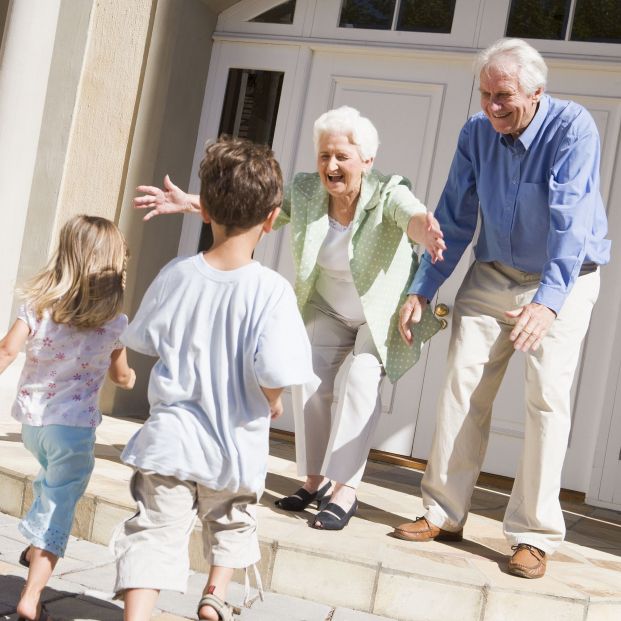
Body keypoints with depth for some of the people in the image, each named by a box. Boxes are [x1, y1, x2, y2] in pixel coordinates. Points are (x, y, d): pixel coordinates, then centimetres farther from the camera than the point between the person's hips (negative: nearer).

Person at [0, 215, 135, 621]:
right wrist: (130, 377, 28)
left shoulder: (38, 303, -4)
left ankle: (36, 545, 35)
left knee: (53, 478, 33)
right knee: (59, 507, 2)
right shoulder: (114, 322, -7)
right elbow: (121, 377, 6)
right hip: (75, 425, -4)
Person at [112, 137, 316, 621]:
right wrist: (273, 403, -3)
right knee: (232, 523, 27)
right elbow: (274, 372, -25)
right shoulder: (271, 290, -18)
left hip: (170, 439, 1)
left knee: (155, 532, 4)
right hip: (235, 447, -1)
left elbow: (143, 339, 7)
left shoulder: (176, 274, -7)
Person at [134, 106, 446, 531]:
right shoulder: (305, 191, -14)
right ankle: (315, 480, 6)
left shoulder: (388, 194, -28)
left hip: (385, 313, -4)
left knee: (362, 379, -22)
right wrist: (192, 203, -25)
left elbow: (413, 215, -49)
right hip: (330, 311, 5)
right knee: (309, 376, -9)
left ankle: (346, 490, -17)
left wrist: (425, 230, -74)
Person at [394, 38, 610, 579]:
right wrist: (423, 291, -7)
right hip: (493, 274, 4)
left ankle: (535, 535, -2)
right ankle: (444, 514, 7)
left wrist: (548, 301, -44)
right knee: (462, 384, -3)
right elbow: (454, 219, 0)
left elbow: (571, 219, -33)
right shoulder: (477, 133, -6)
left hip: (562, 280, -4)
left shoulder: (573, 128, -22)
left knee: (547, 396, -10)